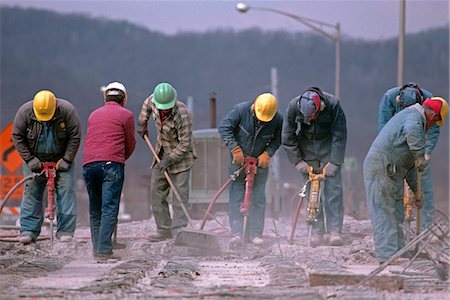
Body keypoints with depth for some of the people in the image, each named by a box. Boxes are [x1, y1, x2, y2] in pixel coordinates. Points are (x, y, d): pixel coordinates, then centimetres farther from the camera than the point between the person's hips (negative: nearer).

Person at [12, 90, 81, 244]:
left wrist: (66, 160, -14)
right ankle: (28, 231, -1)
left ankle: (65, 231, -6)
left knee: (66, 190, -9)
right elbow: (17, 137, -7)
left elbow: (75, 136, -12)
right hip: (35, 160, 1)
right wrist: (29, 159, -11)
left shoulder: (67, 110, -19)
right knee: (31, 192, -4)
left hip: (61, 159, -1)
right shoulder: (25, 112, -17)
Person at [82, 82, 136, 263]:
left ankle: (97, 250, 12)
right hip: (112, 163, -5)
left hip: (89, 164, 5)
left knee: (95, 210, 12)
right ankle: (104, 251, -18)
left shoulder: (94, 115, 23)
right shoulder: (125, 115, 9)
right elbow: (130, 144, 14)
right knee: (109, 209, -9)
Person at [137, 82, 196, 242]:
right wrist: (142, 124, 12)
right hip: (161, 154, 7)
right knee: (157, 193, 6)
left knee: (180, 194, -11)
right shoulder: (153, 101, -12)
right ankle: (164, 230, 12)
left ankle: (179, 230, -11)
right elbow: (147, 104, 17)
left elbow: (185, 144, -25)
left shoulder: (183, 114, -29)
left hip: (180, 156, -7)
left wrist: (169, 160, -24)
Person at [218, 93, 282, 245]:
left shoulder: (278, 120, -13)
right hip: (238, 160, -1)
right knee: (236, 195, -6)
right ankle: (236, 233, -7)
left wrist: (267, 154, -15)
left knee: (258, 198, 0)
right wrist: (235, 149, -21)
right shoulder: (240, 110, -19)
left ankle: (255, 233, 6)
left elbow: (277, 140, 2)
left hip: (260, 163, 1)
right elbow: (224, 127, -15)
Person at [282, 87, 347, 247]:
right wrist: (297, 161, -10)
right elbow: (287, 138, -8)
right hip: (306, 151, 1)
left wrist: (334, 162, -20)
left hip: (328, 148, -1)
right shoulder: (293, 106, -20)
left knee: (333, 188, -11)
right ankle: (316, 232, 2)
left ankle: (334, 231, -13)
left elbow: (339, 136, -17)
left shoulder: (333, 105, -24)